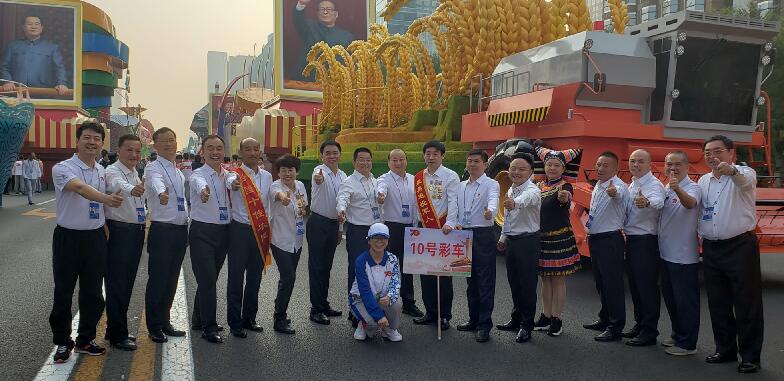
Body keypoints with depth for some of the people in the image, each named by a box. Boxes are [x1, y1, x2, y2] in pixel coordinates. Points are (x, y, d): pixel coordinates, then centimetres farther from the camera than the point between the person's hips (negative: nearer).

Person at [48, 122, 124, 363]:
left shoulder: (102, 172, 9)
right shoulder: (62, 168, -11)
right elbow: (80, 188, -33)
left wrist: (106, 233, 13)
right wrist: (106, 198, -50)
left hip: (96, 237, 5)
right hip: (68, 237, -5)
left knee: (92, 293, 10)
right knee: (63, 292, 5)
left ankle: (85, 340, 25)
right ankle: (62, 342, 21)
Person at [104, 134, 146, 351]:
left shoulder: (136, 174, 13)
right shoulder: (113, 171, -13)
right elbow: (118, 184, -38)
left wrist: (144, 220, 14)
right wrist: (132, 189, -58)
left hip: (136, 231, 8)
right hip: (119, 231, -8)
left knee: (127, 282, 15)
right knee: (117, 283, -2)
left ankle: (116, 328, 28)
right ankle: (117, 335, 7)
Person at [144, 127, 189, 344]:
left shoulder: (179, 173, 15)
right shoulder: (154, 168, -11)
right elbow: (156, 182, -36)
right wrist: (162, 193, -56)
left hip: (181, 230, 7)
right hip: (162, 230, -7)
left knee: (172, 279, 14)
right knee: (157, 279, 0)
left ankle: (165, 323, 26)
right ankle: (154, 327, 13)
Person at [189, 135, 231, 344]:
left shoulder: (228, 175, 10)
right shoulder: (198, 174, -12)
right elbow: (199, 183, -36)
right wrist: (203, 191, -57)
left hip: (224, 231, 6)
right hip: (202, 231, -6)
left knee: (210, 278, 17)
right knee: (207, 279, -7)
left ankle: (199, 318, 35)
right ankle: (209, 326, 5)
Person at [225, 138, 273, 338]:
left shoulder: (267, 176, 8)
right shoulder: (236, 173, -8)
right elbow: (231, 180, -34)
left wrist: (268, 230, 14)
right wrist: (233, 184, -58)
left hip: (261, 231, 5)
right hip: (240, 230, -5)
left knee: (255, 278, 13)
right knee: (236, 278, 2)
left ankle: (249, 318, 27)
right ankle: (235, 323, 13)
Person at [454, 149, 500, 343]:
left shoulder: (491, 184, -6)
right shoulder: (461, 186, 14)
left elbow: (493, 200, -29)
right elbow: (456, 209, 21)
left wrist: (490, 211, -49)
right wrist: (456, 224, 4)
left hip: (483, 235, -6)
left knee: (485, 281, -3)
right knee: (471, 280, 15)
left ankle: (484, 324, 4)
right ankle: (473, 319, 26)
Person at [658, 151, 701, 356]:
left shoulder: (691, 188, -14)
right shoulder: (666, 189, 11)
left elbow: (690, 203, -38)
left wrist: (678, 189, -56)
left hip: (684, 256, -9)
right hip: (666, 253, 9)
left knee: (686, 300, 0)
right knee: (670, 297, 18)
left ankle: (687, 343, 11)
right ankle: (677, 335, 33)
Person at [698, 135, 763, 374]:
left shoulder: (744, 173, -7)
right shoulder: (703, 181, 11)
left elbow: (744, 180, -33)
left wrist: (731, 170, -54)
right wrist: (699, 237, 7)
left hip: (740, 246, -6)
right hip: (711, 248, 6)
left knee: (746, 305, 1)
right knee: (718, 304, 12)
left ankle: (750, 356, 12)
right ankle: (725, 349, 26)